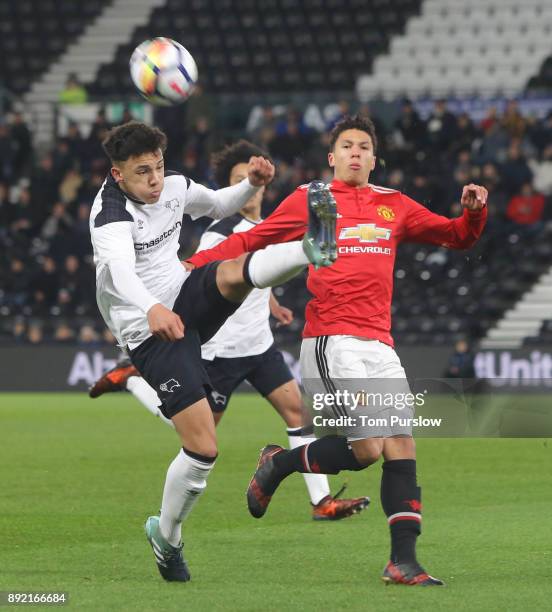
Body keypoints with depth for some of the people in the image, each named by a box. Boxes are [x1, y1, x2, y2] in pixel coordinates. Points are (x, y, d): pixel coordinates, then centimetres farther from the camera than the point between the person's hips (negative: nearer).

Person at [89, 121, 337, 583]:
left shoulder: (174, 188, 1)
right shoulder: (112, 216, -22)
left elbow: (219, 206, 23)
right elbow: (121, 272, -43)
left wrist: (252, 183, 2)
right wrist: (153, 310, -62)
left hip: (189, 302, 6)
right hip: (152, 332, -6)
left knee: (234, 271, -27)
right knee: (203, 448, -11)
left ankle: (314, 249, -53)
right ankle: (166, 538, 10)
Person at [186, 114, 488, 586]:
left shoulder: (395, 205, 16)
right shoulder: (311, 199, 5)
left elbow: (458, 237, 21)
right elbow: (251, 241, 8)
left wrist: (473, 211, 0)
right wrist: (197, 263, -2)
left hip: (379, 344, 5)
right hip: (331, 340, -5)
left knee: (402, 447, -4)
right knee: (367, 448, -15)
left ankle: (404, 561, -2)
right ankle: (278, 464, 10)